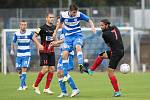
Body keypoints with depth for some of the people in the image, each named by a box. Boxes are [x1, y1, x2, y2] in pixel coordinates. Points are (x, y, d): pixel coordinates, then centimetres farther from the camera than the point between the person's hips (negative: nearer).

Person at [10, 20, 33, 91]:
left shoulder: (30, 33, -8)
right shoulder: (16, 34, -2)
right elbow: (13, 42, 9)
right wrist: (12, 50, -5)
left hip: (27, 55, -3)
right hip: (19, 55, 3)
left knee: (24, 69, -16)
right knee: (19, 70, 4)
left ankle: (22, 86, -15)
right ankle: (24, 85, 23)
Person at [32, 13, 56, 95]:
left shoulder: (54, 27, 10)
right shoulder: (42, 28, -10)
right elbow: (34, 37, -10)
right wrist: (39, 45, -22)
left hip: (51, 50, 7)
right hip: (44, 51, -7)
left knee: (52, 69, 1)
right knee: (45, 69, -15)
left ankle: (46, 88, 10)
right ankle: (35, 85, 2)